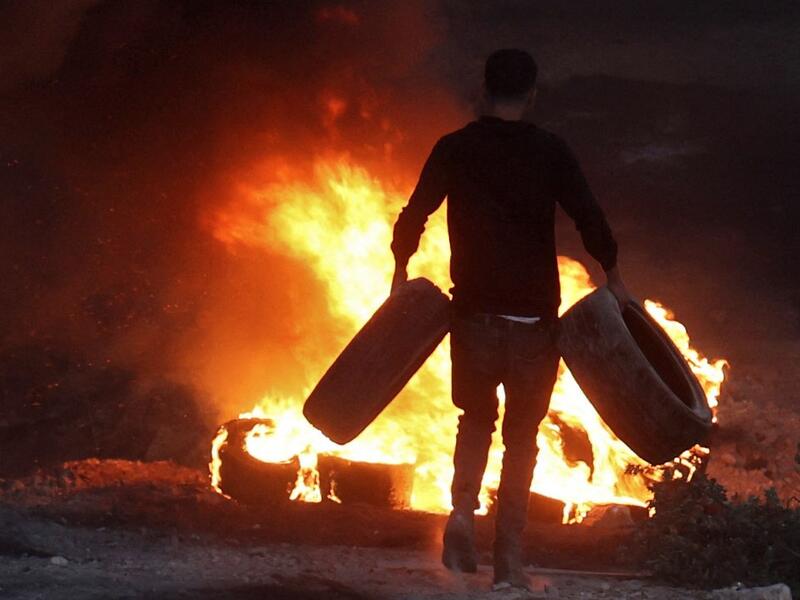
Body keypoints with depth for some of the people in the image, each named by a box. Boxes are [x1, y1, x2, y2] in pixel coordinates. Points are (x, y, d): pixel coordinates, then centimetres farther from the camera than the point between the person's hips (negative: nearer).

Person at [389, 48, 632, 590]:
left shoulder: (453, 149, 2)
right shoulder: (550, 151, -3)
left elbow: (413, 217, -1)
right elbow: (589, 219, -6)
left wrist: (400, 274, 13)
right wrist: (614, 278, 7)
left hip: (474, 310, 2)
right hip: (533, 316, -1)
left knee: (477, 418, 20)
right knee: (522, 434, 8)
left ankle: (463, 512, -6)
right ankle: (509, 559, 3)